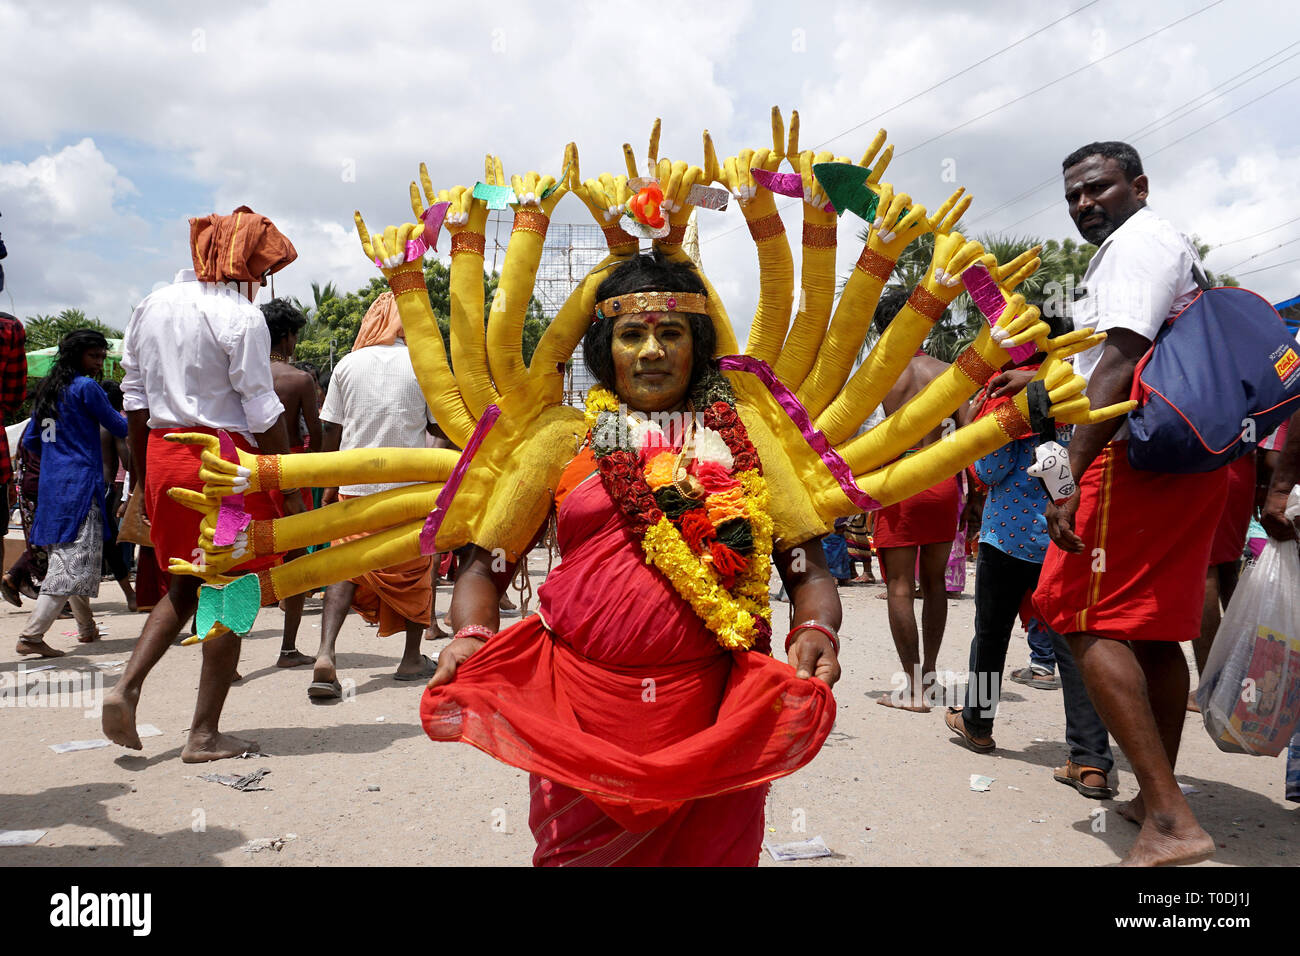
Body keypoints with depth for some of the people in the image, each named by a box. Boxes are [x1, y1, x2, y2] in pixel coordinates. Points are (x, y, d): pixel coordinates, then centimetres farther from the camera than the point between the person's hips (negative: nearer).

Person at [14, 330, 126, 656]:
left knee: (66, 559, 16)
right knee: (74, 563, -9)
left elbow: (29, 440, 21)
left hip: (52, 486, 9)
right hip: (79, 484, -9)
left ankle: (87, 628, 27)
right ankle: (31, 636, -14)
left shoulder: (47, 390, 16)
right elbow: (119, 428, -3)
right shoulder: (86, 387, -8)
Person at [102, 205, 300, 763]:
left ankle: (127, 686, 6)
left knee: (187, 583, 22)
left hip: (163, 455, 7)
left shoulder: (151, 307, 11)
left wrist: (141, 476, 19)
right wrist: (290, 488, -7)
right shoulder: (241, 318, -11)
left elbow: (135, 400, 13)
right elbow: (262, 412, -13)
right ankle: (205, 736, 10)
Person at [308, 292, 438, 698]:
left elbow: (332, 432, 6)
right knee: (414, 571, 13)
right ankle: (412, 658, 23)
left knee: (345, 567, 4)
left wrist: (331, 483, 15)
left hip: (356, 485, 2)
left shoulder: (348, 364, 3)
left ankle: (326, 654, -14)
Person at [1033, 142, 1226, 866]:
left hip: (1135, 455, -10)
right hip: (1187, 460, 10)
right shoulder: (1179, 247, 26)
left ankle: (1171, 820, -16)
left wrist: (1071, 480, -25)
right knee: (1154, 630, 14)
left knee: (1090, 621, -12)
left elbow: (1120, 363, -20)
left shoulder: (1135, 241, -7)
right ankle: (1157, 800, 23)